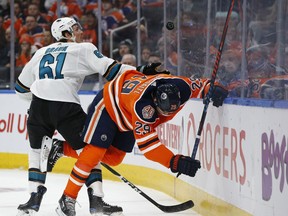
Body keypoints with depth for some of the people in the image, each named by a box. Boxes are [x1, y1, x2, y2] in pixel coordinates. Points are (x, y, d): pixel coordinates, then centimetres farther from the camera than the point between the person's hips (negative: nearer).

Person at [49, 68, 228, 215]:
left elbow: (200, 85, -10)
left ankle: (61, 148, 28)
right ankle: (68, 199, -3)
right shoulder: (142, 105, -47)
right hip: (108, 104, -7)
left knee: (113, 158, 13)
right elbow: (146, 143, -45)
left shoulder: (181, 86, -31)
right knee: (94, 151, -14)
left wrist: (215, 89, -32)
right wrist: (174, 162, -54)